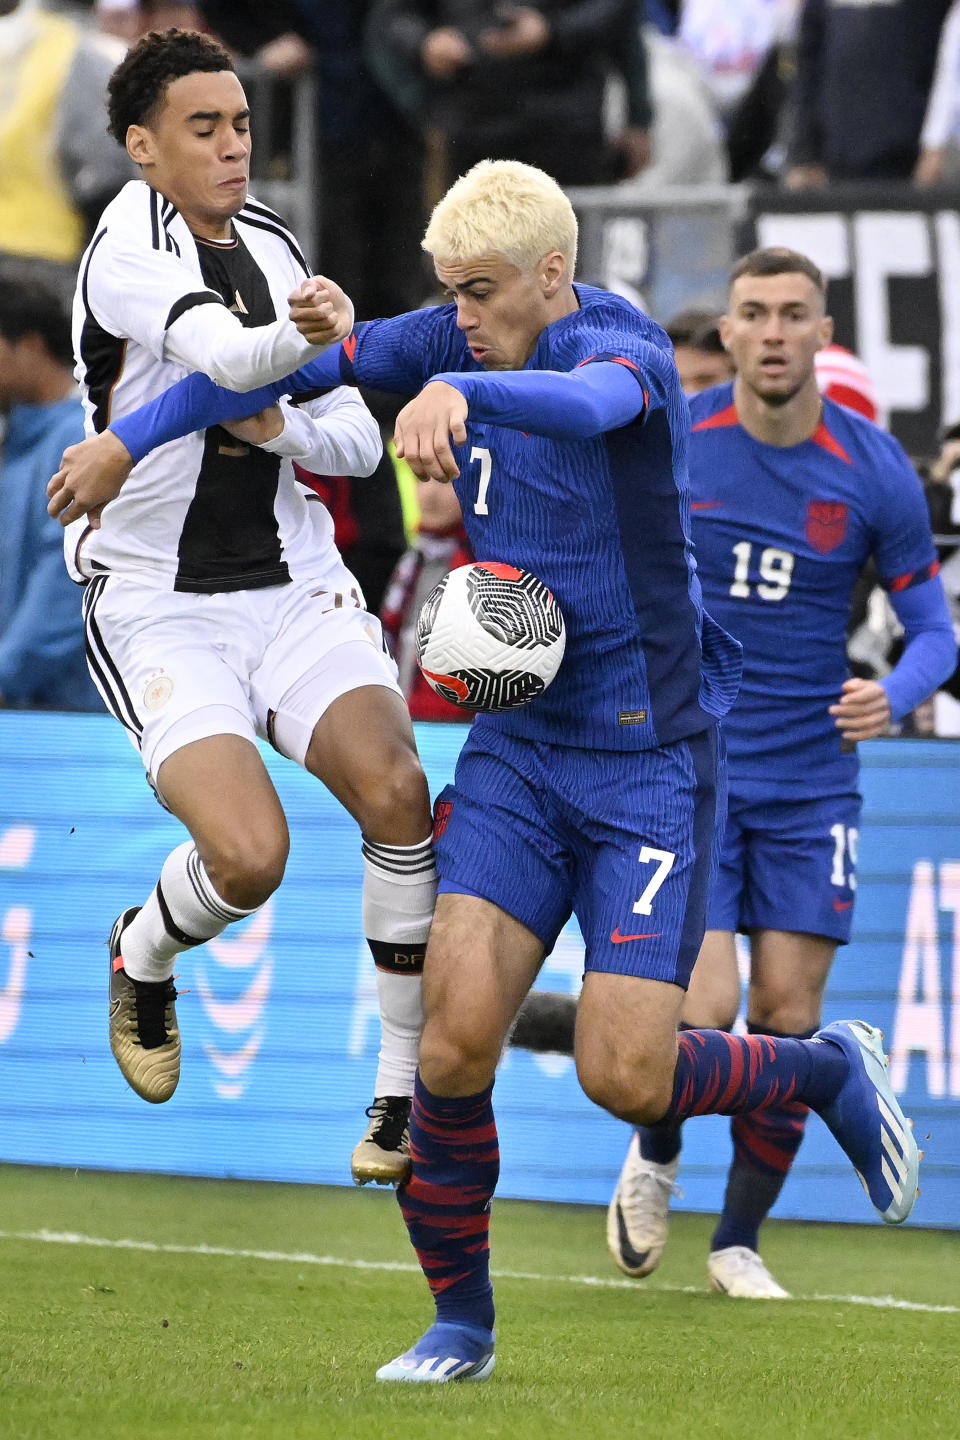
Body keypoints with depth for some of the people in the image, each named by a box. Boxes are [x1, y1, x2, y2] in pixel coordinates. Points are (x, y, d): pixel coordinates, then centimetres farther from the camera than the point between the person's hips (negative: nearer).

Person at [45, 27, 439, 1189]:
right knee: (249, 852, -22)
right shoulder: (130, 246, -13)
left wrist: (281, 423, -10)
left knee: (396, 790, -20)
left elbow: (358, 446, 11)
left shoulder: (272, 247, 9)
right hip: (157, 607, -5)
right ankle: (141, 957, 15)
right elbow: (221, 353, -34)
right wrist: (304, 339, -56)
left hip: (293, 589, 5)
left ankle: (408, 1087, -10)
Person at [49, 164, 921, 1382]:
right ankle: (460, 1319, 7)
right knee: (455, 1037, -10)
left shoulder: (622, 347, -17)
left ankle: (829, 1071, 19)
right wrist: (128, 439, 18)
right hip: (516, 746, 5)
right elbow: (288, 361, 17)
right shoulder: (457, 343, 2)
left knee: (622, 1076, -11)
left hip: (649, 760, -5)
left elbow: (593, 400, -44)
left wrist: (460, 394, -63)